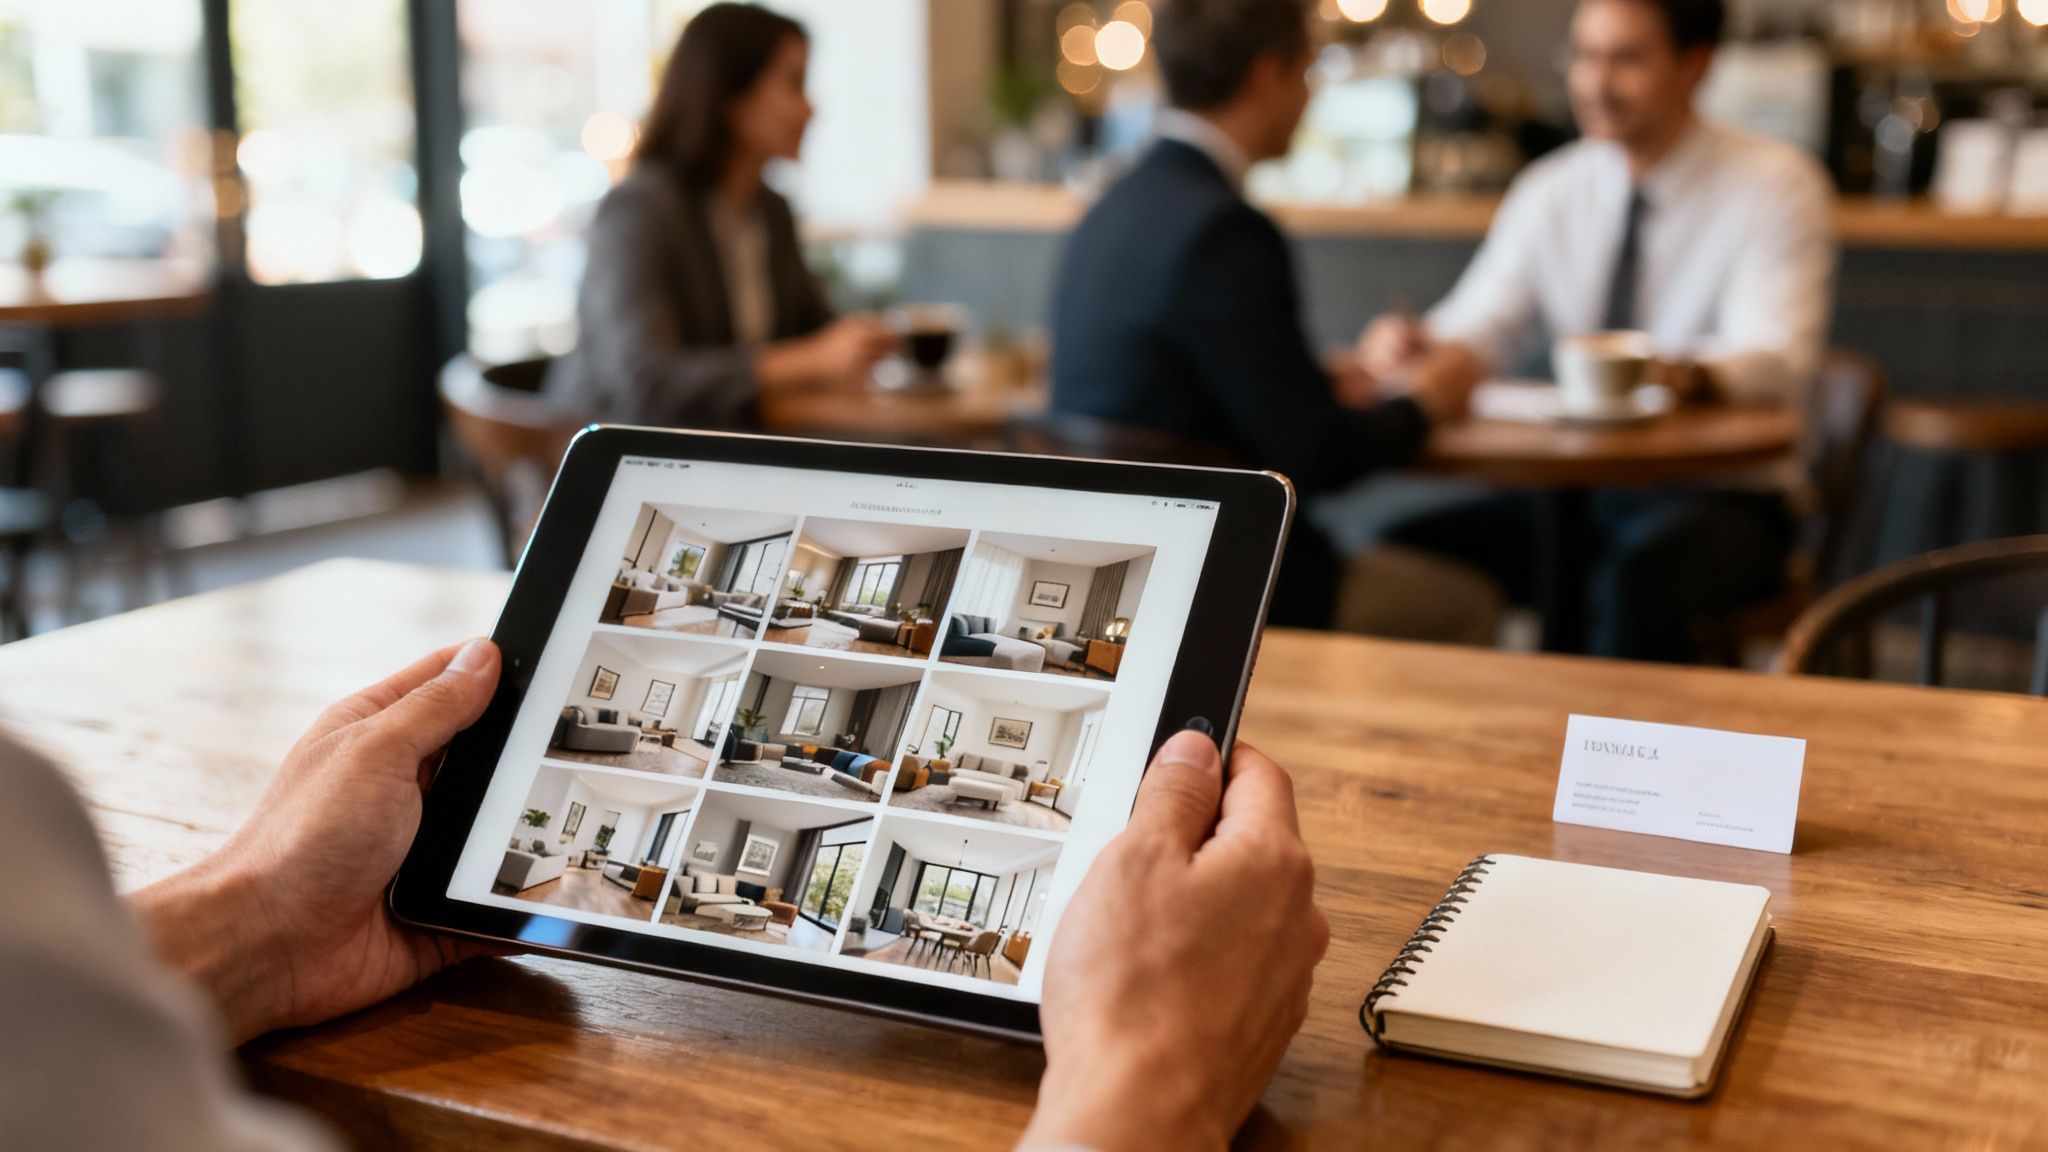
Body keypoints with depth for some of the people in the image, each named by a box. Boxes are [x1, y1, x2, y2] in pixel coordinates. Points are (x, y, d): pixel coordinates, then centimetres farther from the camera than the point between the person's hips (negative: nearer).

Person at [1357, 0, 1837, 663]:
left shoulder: (1775, 186, -5)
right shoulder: (1550, 192, 8)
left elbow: (1780, 361, -19)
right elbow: (1480, 329, 1)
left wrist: (1687, 376, -42)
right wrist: (1419, 350, -24)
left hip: (1726, 500, -4)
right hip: (1576, 493, 4)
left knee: (1635, 578, -37)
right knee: (1401, 556, -19)